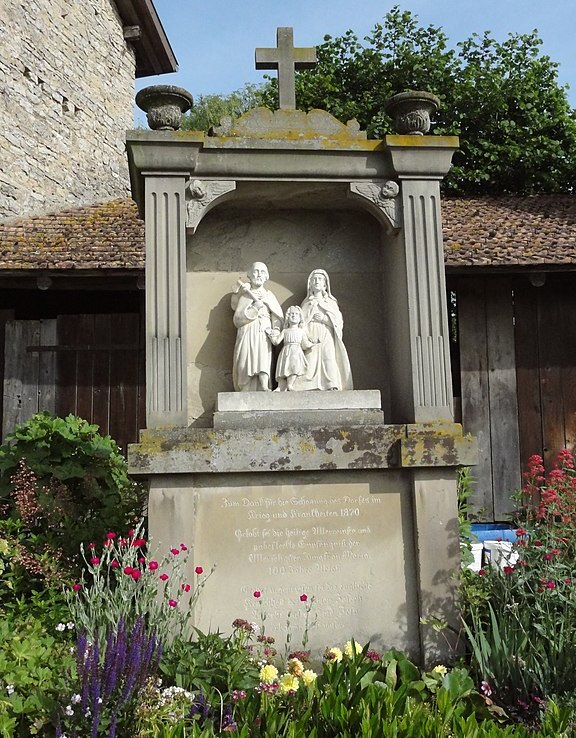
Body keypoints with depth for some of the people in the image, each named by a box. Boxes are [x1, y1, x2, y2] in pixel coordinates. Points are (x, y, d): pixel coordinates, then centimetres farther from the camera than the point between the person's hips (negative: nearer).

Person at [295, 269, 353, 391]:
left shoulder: (331, 302, 18)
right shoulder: (307, 303, 20)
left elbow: (338, 322, 9)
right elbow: (301, 321, 12)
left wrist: (324, 318, -5)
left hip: (327, 336, 0)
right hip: (311, 338, 1)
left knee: (328, 357, -21)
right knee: (310, 361, -18)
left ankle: (333, 386, -29)